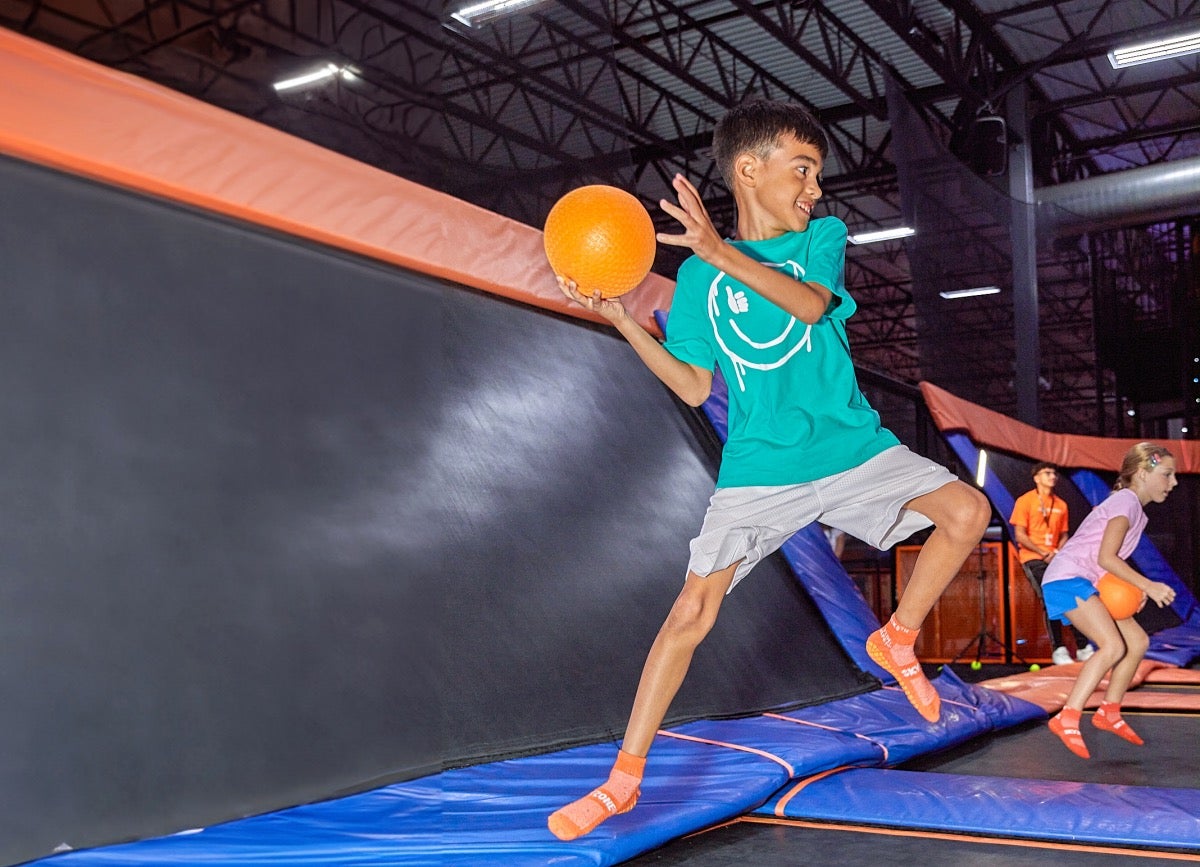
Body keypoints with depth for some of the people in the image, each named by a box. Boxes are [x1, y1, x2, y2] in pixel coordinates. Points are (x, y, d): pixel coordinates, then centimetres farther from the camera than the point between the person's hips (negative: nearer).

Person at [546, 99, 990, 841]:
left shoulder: (824, 236, 4)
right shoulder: (698, 275, 4)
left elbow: (811, 304, -19)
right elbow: (694, 388, 2)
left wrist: (723, 254, -33)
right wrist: (620, 317, -7)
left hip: (852, 447, 1)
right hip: (759, 469, -1)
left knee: (967, 511, -14)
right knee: (692, 611, -7)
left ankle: (898, 639, 9)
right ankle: (624, 779, 4)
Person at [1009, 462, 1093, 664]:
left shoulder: (1061, 504, 13)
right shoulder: (1025, 501, -1)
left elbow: (1063, 535, 17)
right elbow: (1020, 535, -6)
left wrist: (1058, 553, -4)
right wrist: (1044, 553, -14)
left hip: (1055, 559, 5)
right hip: (1033, 558, -5)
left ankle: (1083, 647, -2)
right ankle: (1058, 650, -15)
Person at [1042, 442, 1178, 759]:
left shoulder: (1135, 509, 18)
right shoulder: (1126, 501, -12)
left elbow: (1112, 560, 16)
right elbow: (1106, 557, -21)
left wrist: (1133, 586, -1)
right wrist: (1148, 586, -20)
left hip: (1089, 584, 10)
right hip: (1067, 578, -10)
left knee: (1138, 641, 10)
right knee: (1113, 646, -24)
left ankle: (1109, 713, 20)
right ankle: (1067, 719, -22)